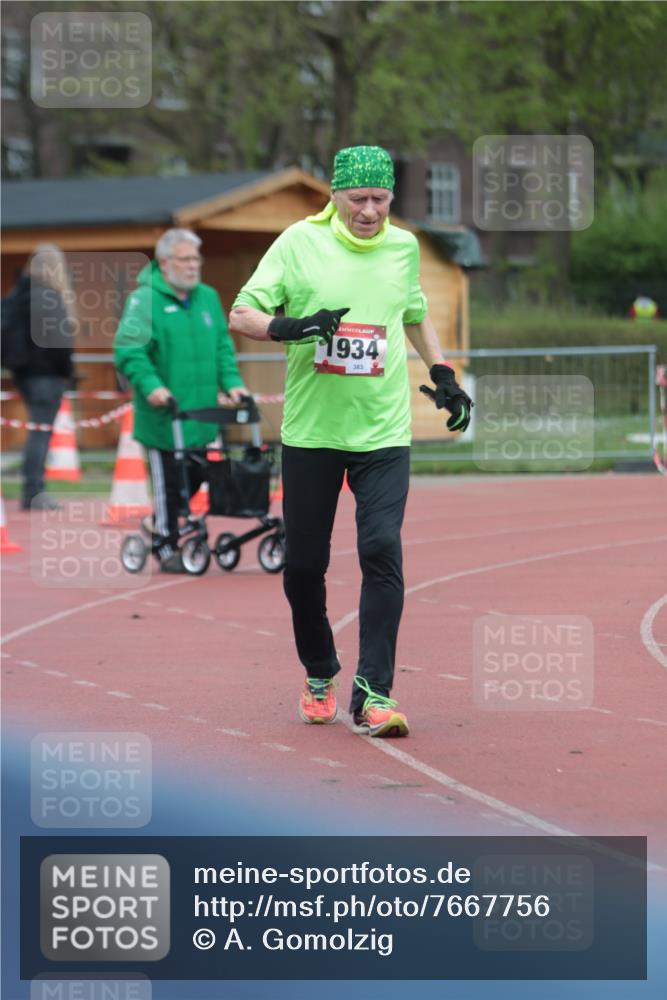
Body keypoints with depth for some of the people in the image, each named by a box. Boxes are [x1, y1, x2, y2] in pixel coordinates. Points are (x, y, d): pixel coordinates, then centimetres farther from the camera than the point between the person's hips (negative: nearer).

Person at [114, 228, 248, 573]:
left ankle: (165, 526, 29)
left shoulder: (208, 297, 13)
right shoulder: (144, 299, -8)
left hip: (200, 412, 6)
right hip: (163, 414, -6)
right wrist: (150, 386, -24)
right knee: (168, 481, -2)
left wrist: (231, 382, 5)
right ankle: (167, 547, 9)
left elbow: (222, 346, 18)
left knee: (196, 477, 9)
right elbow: (129, 349, -13)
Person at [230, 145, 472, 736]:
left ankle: (373, 693, -12)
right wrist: (290, 327, -24)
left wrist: (443, 375, 17)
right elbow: (241, 315, -6)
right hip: (310, 432, -1)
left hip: (383, 433, 1)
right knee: (304, 562, 5)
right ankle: (320, 676, 29)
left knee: (382, 551, -14)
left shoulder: (403, 247, 6)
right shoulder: (301, 242, -4)